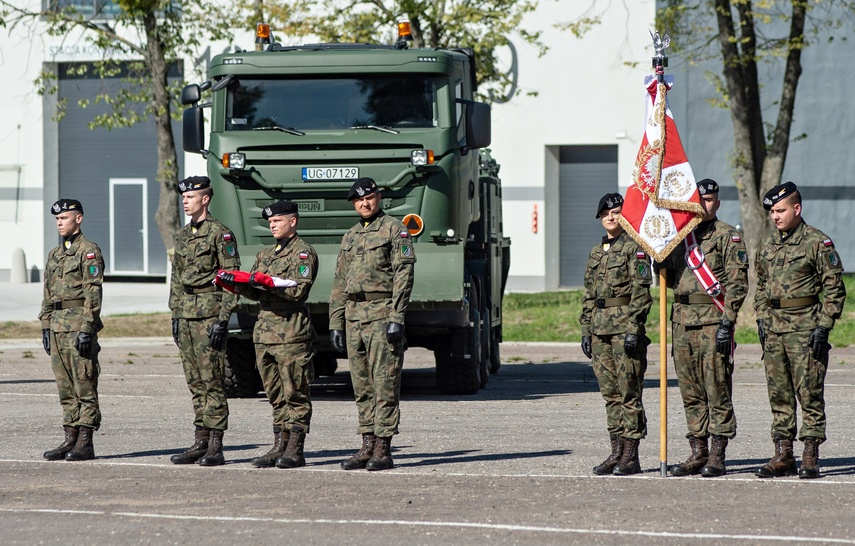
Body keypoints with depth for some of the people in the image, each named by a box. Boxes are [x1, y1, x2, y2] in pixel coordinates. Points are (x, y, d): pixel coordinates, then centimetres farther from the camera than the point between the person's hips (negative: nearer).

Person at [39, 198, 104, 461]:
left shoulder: (89, 251, -7)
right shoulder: (55, 254, 18)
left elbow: (93, 293, -13)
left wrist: (87, 328, -18)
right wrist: (46, 327, 15)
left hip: (80, 323, -8)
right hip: (58, 327, 8)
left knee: (84, 385, -6)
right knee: (65, 387, 9)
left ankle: (85, 442, -5)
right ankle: (71, 439, 12)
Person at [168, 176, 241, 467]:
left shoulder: (220, 233, -7)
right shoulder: (182, 235, 16)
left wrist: (223, 319, -16)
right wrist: (175, 315, 17)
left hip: (209, 314, -8)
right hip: (186, 316, 8)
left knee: (212, 380, -7)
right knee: (195, 382, 9)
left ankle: (215, 447, -7)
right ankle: (201, 443, 12)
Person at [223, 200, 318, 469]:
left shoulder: (303, 253, -2)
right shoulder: (265, 254, 22)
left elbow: (298, 290, -14)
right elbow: (256, 293, 19)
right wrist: (237, 283, 0)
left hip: (292, 332, -8)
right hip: (265, 331, 8)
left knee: (295, 394, -5)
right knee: (276, 396, 9)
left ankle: (295, 450, -4)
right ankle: (279, 446, 12)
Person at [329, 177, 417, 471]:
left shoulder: (394, 229, -1)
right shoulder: (350, 237, 19)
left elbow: (404, 274, -9)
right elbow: (339, 283, 20)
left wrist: (396, 318, -16)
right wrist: (335, 323, 12)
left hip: (382, 314, -7)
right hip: (354, 315, 7)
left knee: (385, 383, -7)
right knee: (362, 385, 7)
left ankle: (383, 449, -8)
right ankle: (367, 445, 10)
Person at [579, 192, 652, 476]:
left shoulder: (634, 248, -3)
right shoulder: (596, 253, 19)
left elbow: (641, 290, -10)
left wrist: (633, 329, -17)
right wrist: (586, 331, 15)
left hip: (625, 326, -7)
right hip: (600, 328, 7)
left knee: (629, 392, -6)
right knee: (610, 393, 8)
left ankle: (631, 456, -5)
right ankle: (616, 452, 12)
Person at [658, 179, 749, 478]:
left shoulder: (728, 236, 0)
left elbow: (737, 282, -7)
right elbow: (668, 277, 23)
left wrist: (727, 322, -14)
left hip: (713, 320, -6)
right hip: (682, 320, 6)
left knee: (717, 390, -5)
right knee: (690, 392, 8)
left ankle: (717, 456, -3)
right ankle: (698, 452, 13)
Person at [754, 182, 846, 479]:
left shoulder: (818, 243, -5)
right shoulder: (767, 245, 14)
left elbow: (834, 287, -6)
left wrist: (823, 327, -11)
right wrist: (762, 320, 12)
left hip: (805, 328, -6)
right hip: (774, 329, 6)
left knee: (809, 393, -5)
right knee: (779, 395, 7)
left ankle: (810, 457, -2)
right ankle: (783, 456, 12)